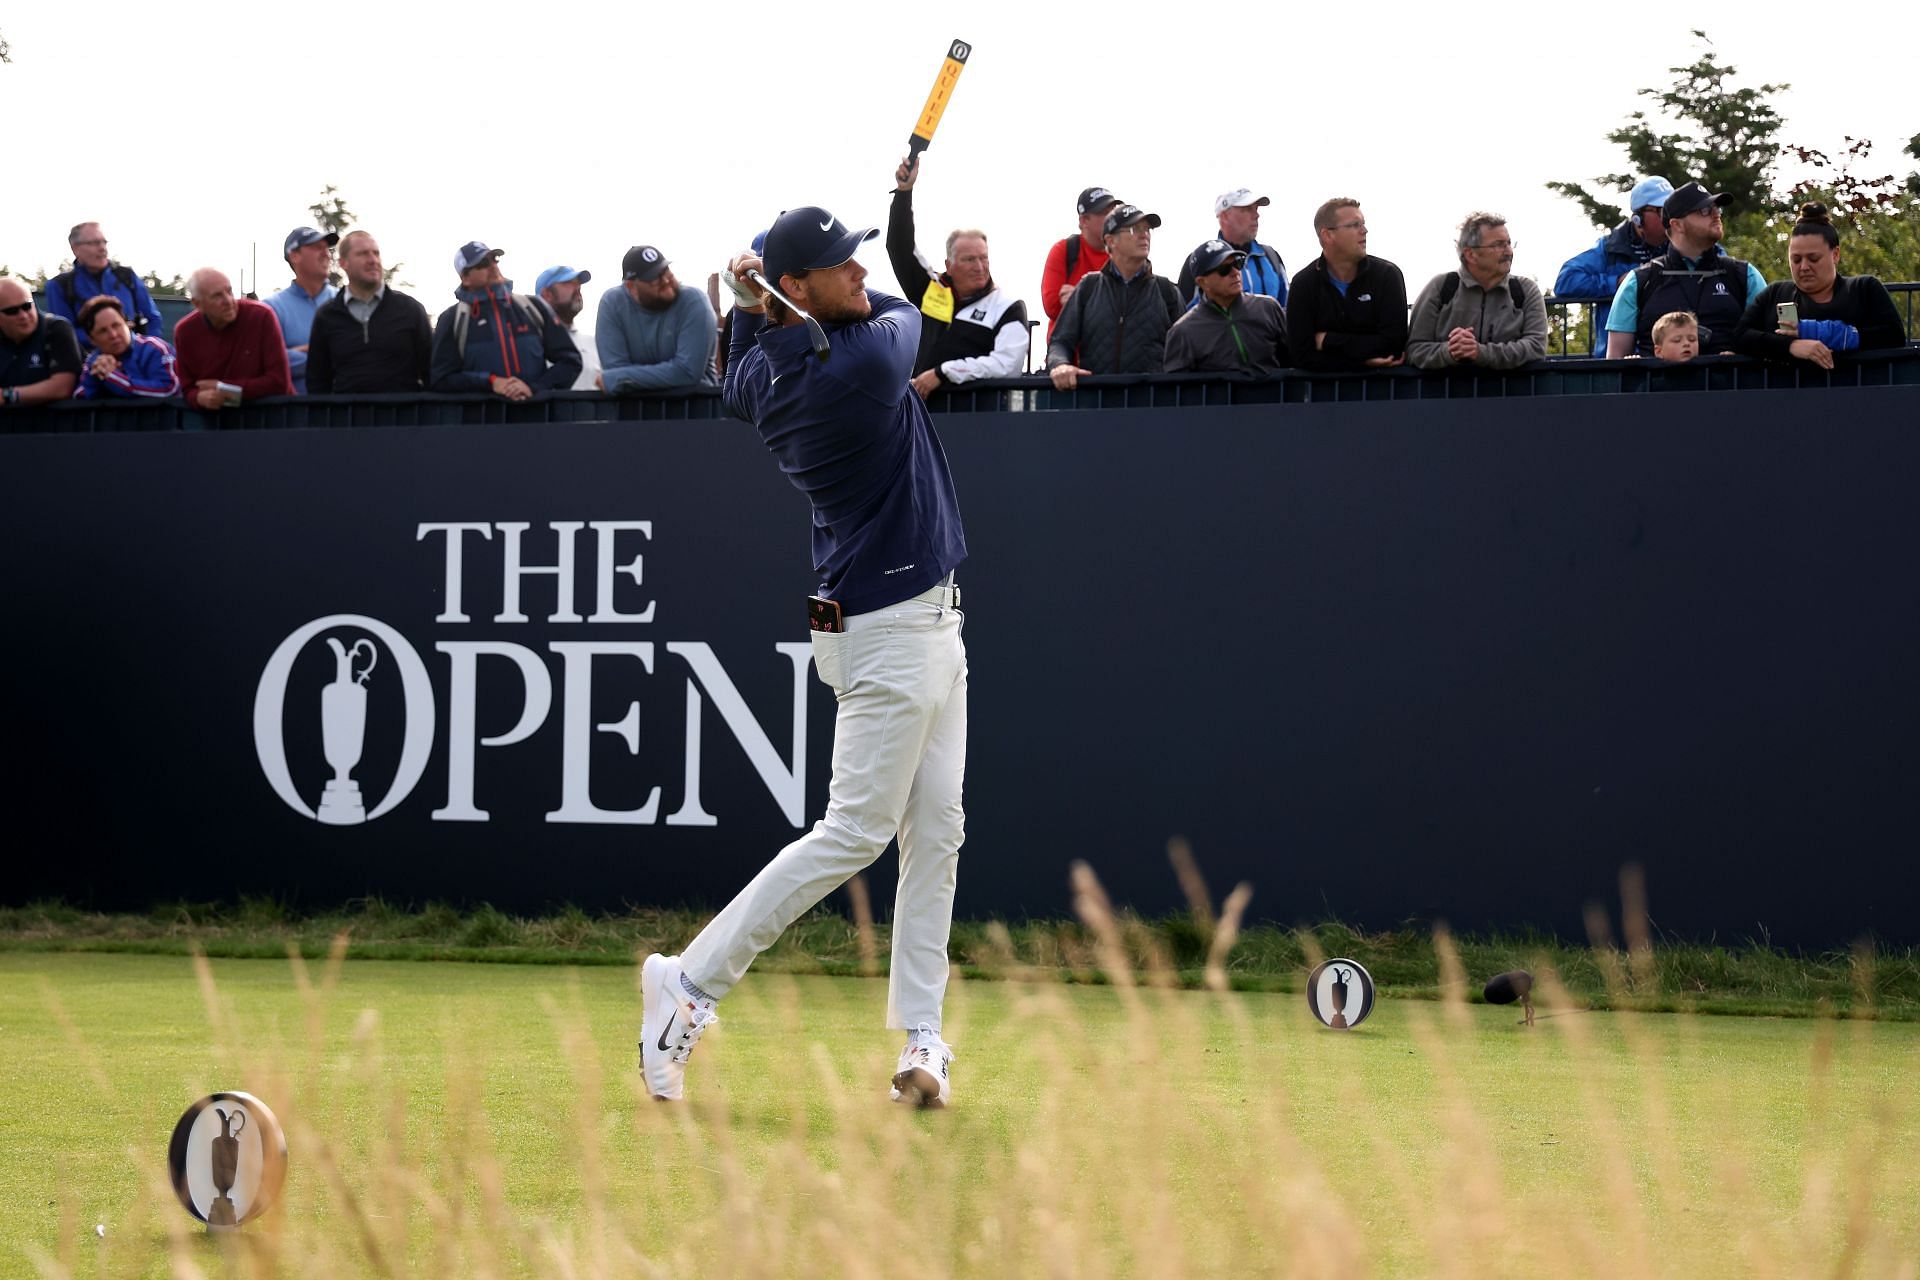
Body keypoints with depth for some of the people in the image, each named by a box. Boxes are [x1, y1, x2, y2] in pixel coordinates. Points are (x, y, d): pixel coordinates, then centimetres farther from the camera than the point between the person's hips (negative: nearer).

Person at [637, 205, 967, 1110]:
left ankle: (920, 1037, 9)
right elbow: (906, 313, 0)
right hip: (885, 628, -9)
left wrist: (751, 310, 13)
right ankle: (692, 983, -1)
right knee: (855, 831, -6)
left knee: (935, 831, 8)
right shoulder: (868, 362, -23)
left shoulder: (764, 372, 1)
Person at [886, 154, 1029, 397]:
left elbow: (1006, 364, -7)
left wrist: (942, 373, -10)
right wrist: (904, 192, 15)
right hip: (917, 405, 4)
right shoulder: (931, 290, 18)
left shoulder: (1008, 309, 6)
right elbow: (899, 247, 22)